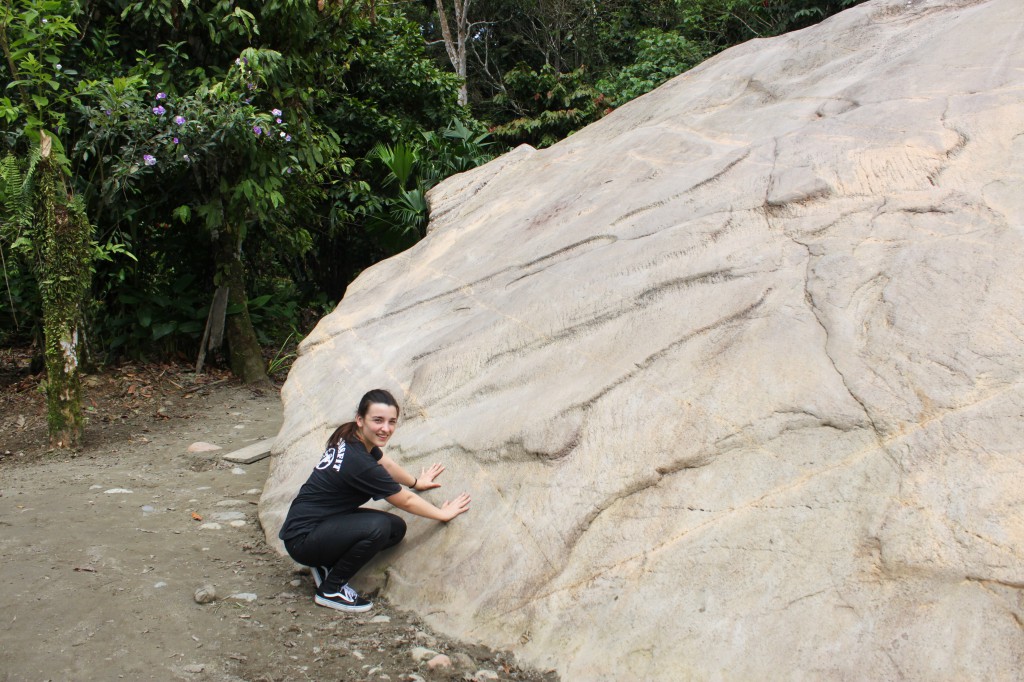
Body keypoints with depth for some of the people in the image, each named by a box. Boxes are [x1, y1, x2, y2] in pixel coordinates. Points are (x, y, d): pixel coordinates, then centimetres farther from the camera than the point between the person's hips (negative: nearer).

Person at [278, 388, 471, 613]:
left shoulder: (351, 437, -1)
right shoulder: (358, 463, -27)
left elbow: (385, 462, 22)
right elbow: (405, 501, -13)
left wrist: (416, 482, 35)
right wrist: (443, 514, 2)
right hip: (302, 538, -9)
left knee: (397, 529, 0)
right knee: (378, 527, -29)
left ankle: (327, 565, 11)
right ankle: (330, 590, -8)